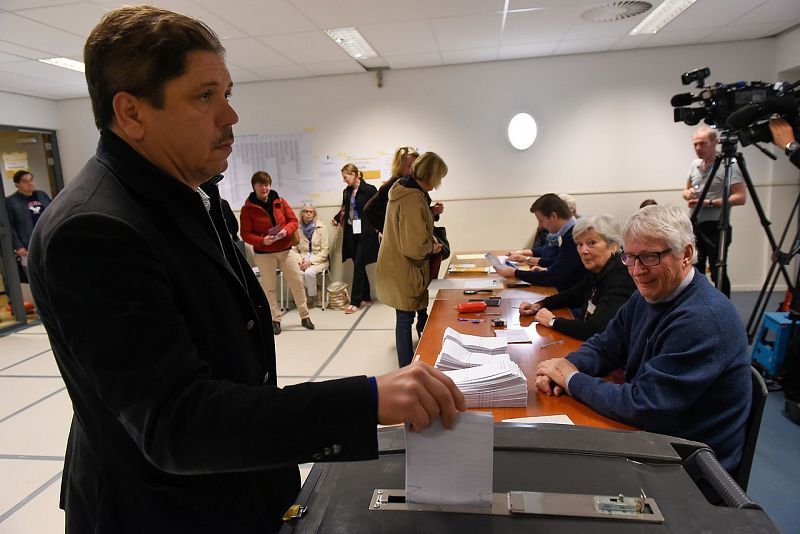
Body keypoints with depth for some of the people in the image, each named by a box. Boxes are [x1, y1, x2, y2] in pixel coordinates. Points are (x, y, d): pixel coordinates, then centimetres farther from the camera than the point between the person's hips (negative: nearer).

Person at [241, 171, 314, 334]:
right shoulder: (248, 208, -8)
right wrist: (262, 240, -24)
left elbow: (293, 220, 4)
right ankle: (275, 320, 18)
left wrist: (286, 230, -17)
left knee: (297, 281, 4)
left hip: (285, 250, 3)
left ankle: (305, 316, 17)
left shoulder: (280, 201, 1)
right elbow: (245, 234, -7)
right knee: (269, 287, 5)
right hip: (264, 253, -2)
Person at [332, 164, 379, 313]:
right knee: (359, 266, 10)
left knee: (358, 265, -6)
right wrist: (336, 219, -1)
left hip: (365, 233, -6)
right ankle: (366, 298, 22)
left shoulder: (370, 190, -9)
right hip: (351, 233, 6)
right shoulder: (346, 192, 10)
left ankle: (355, 302, 2)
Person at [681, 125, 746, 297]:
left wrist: (709, 202, -21)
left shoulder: (729, 165, -10)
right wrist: (688, 194, -2)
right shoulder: (694, 165, 11)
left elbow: (740, 197, -14)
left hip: (715, 227, -6)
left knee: (717, 273, -2)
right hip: (695, 226, 7)